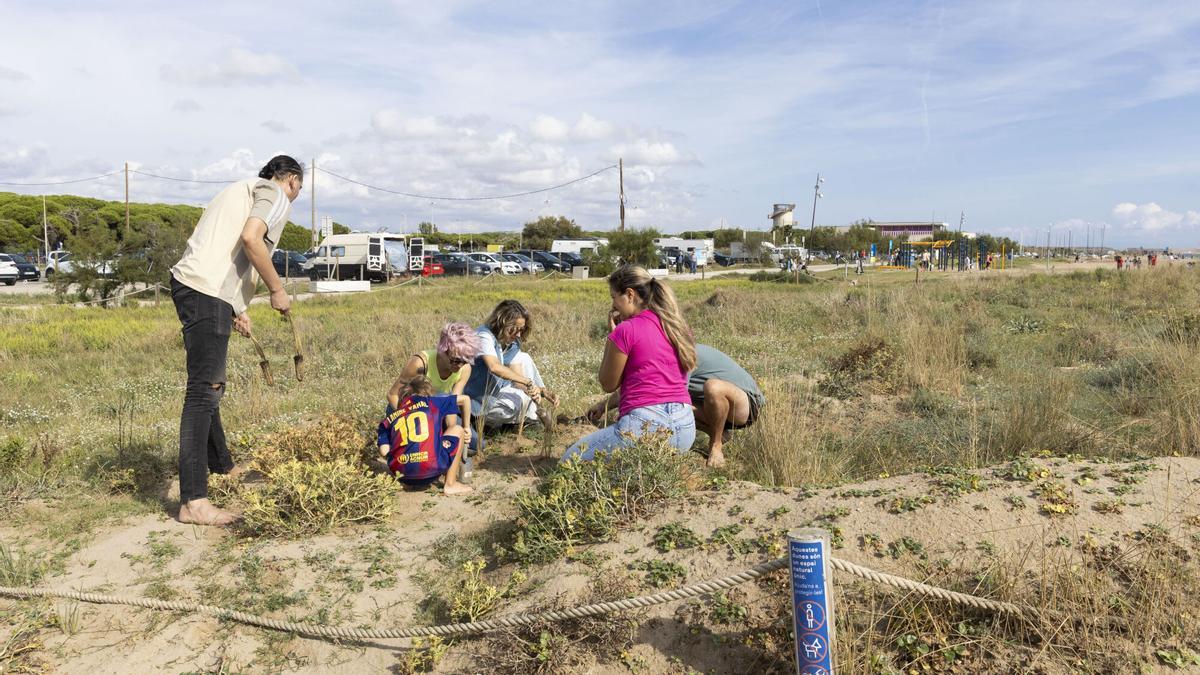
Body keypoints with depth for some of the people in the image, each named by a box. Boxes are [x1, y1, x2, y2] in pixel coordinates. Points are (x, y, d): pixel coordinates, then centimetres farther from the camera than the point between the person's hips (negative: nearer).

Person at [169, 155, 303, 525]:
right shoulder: (276, 195, 2)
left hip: (189, 284, 10)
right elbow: (250, 238, -17)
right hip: (209, 294, -10)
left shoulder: (244, 189, 29)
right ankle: (194, 501, -13)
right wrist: (277, 289, -7)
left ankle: (221, 467, 36)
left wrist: (235, 309, 25)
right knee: (203, 391, -12)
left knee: (211, 386, 20)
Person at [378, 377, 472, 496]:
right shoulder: (430, 402, 14)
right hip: (431, 467, -5)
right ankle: (450, 485, 15)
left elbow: (384, 452, 7)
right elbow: (465, 399, 18)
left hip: (402, 475, 5)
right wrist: (466, 428, 29)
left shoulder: (390, 417, 18)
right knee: (457, 429, 21)